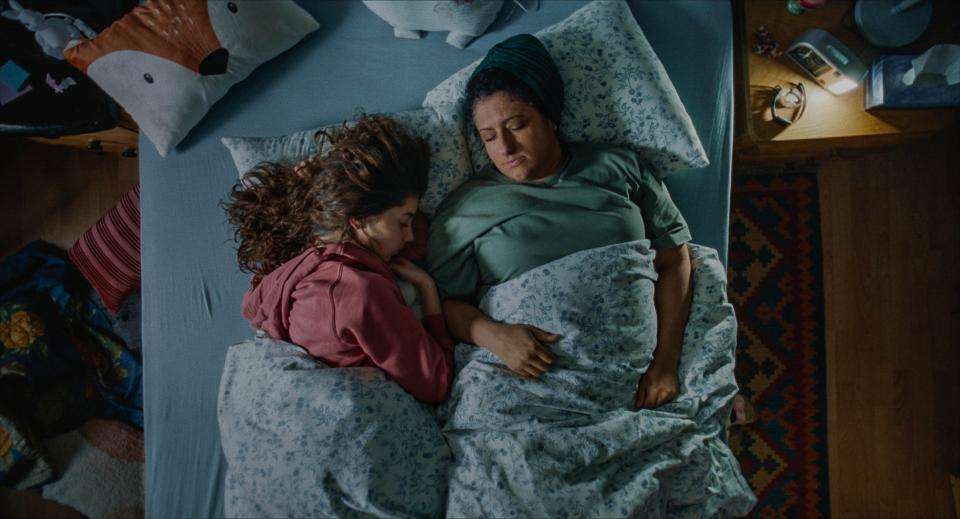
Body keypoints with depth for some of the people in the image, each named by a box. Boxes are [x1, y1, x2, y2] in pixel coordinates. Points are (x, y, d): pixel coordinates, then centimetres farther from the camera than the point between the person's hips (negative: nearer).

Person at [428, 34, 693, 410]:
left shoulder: (621, 169, 9)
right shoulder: (464, 208, 6)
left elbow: (673, 261, 9)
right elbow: (448, 302, 4)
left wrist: (665, 360, -3)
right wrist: (492, 335, -19)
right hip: (527, 373, -1)